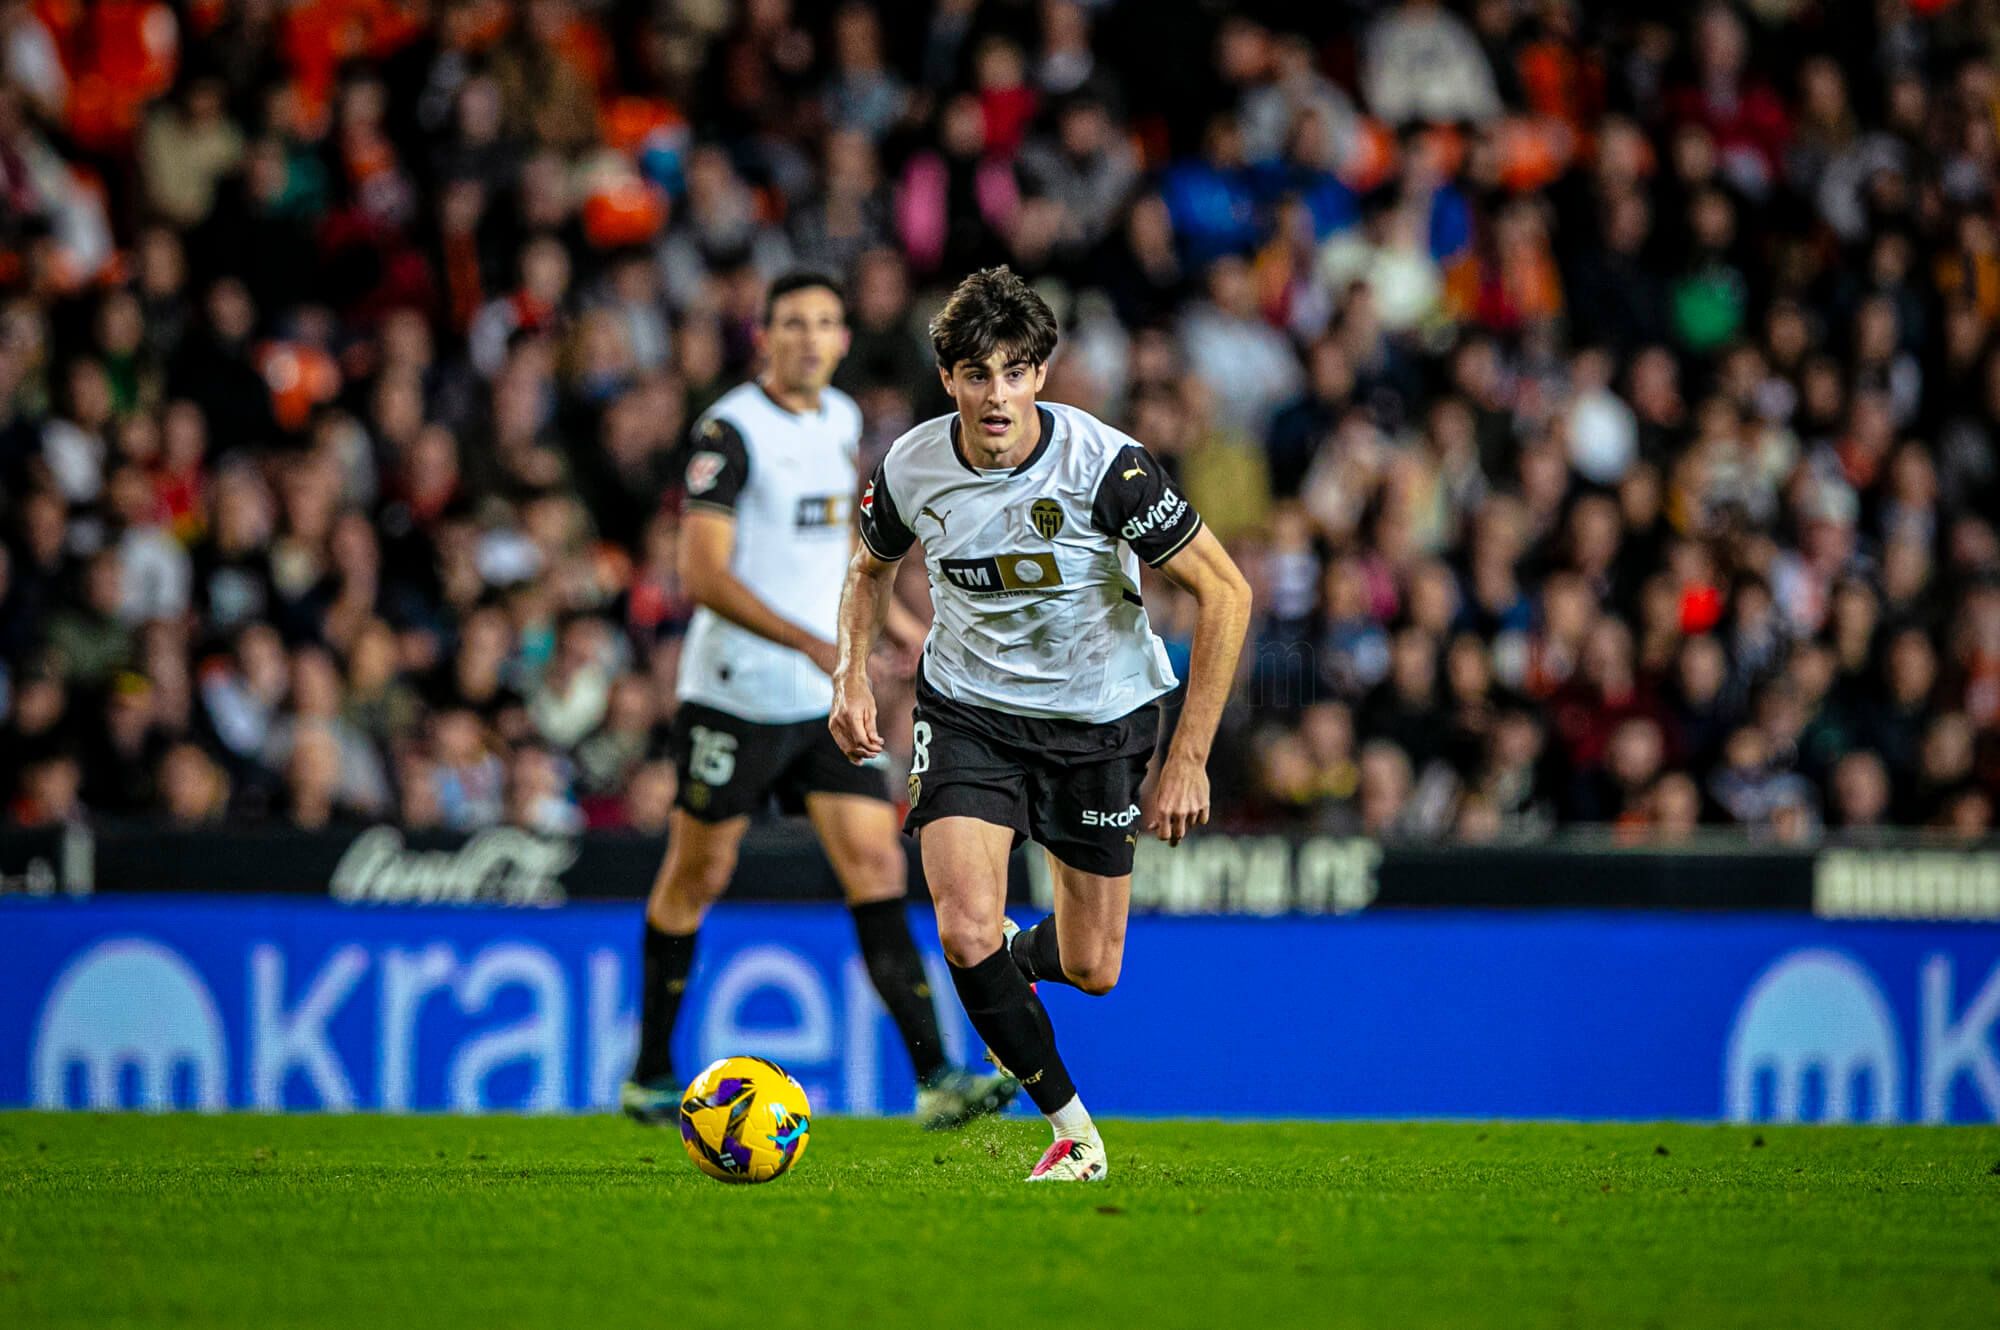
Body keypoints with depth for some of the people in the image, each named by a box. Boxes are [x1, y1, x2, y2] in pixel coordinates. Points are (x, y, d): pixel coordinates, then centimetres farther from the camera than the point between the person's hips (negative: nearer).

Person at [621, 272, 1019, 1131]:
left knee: (878, 872, -4)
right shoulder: (730, 430, -12)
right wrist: (815, 644, -26)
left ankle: (934, 1079, -10)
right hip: (735, 697, -6)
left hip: (830, 702, 6)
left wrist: (883, 617, 27)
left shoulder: (841, 421, 11)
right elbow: (703, 575, -20)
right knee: (696, 878, 5)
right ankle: (650, 1077, 20)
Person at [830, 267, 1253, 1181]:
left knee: (1091, 970, 6)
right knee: (966, 933, -19)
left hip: (1103, 717, -1)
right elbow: (870, 567, 10)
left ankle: (1019, 957, 45)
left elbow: (1224, 592, -18)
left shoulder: (1105, 466, -25)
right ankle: (1072, 1131, 1)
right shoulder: (910, 470, -14)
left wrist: (1190, 758, -20)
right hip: (968, 709, 1)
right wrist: (852, 676, -6)